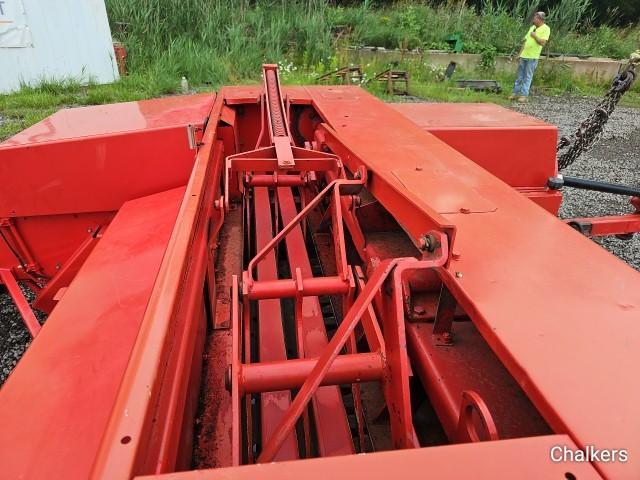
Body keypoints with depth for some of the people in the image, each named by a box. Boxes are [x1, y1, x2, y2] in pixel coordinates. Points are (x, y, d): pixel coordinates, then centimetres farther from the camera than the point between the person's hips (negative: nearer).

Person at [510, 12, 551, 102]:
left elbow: (542, 42, -17)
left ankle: (524, 95, 0)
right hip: (524, 55, 7)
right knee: (519, 76, 10)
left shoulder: (546, 29, -6)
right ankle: (515, 93, 16)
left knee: (528, 77, -3)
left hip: (532, 57, -7)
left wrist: (534, 35, -16)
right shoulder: (532, 27, 15)